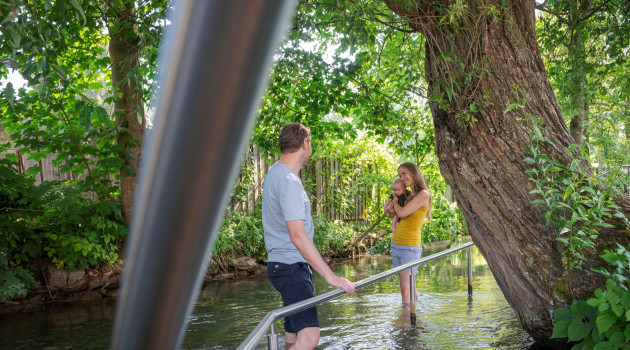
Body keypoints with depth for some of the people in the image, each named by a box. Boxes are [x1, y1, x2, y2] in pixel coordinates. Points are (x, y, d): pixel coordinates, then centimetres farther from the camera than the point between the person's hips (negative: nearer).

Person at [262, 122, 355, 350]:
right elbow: (297, 235, -26)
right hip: (291, 267, -11)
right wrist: (330, 276, -26)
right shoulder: (288, 180, -18)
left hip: (289, 265, 11)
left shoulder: (276, 173, 15)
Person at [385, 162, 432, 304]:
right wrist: (391, 208, 0)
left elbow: (402, 213, -16)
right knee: (408, 286, 11)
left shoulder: (424, 195, -9)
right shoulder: (410, 196, 15)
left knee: (405, 288, -10)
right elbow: (393, 215, 23)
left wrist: (396, 202, 4)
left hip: (410, 247, -8)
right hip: (396, 244, 8)